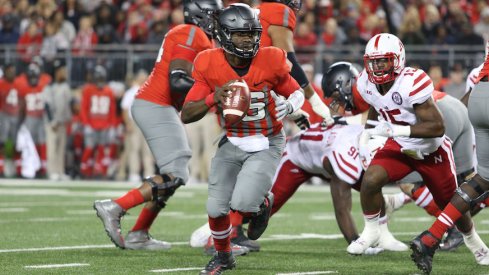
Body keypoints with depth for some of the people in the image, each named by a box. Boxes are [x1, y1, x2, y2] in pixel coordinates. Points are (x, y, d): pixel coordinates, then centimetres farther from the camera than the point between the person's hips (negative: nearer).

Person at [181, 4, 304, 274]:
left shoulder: (270, 62, -17)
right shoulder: (210, 66, -13)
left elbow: (297, 92, 1)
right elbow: (187, 115, -11)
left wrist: (288, 106, -22)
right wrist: (212, 99, -29)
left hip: (266, 145, -3)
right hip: (232, 143, 3)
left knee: (242, 203, -21)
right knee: (216, 208, 2)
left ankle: (263, 203, 18)